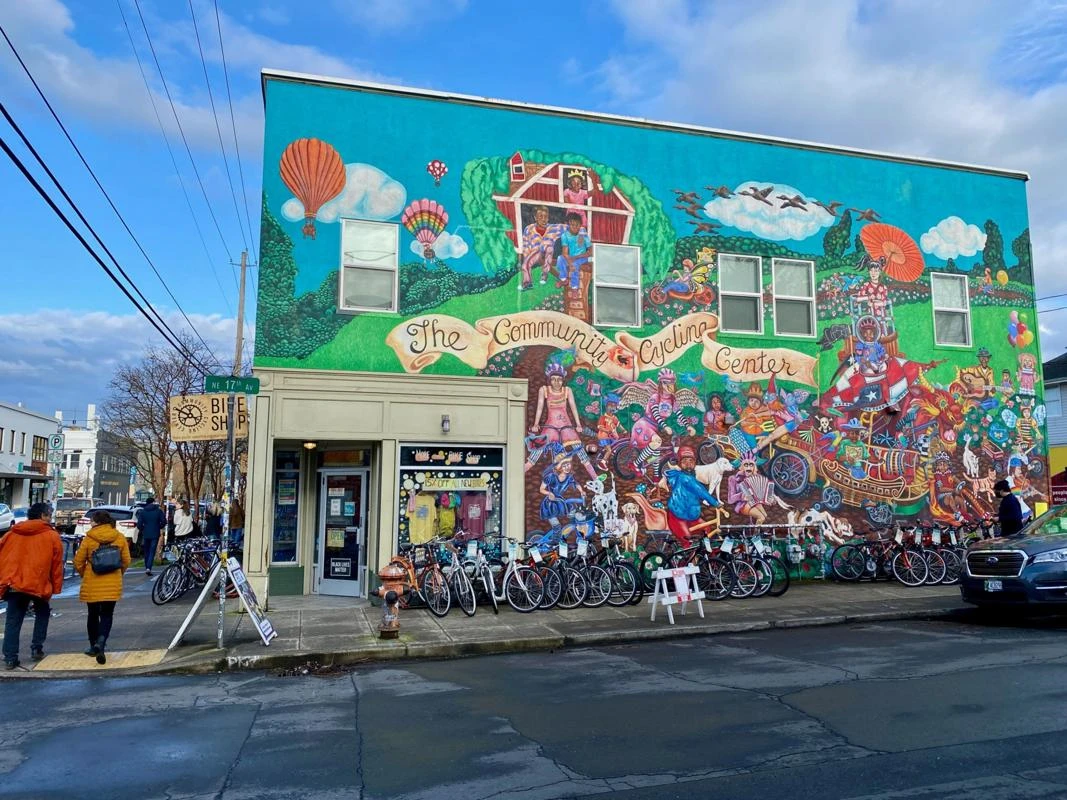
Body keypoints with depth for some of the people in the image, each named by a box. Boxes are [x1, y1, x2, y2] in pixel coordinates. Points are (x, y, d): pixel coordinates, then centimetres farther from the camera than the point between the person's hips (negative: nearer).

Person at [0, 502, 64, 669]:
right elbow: (57, 563, -2)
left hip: (13, 584, 2)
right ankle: (36, 648, 16)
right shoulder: (52, 536, 0)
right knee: (42, 614, 21)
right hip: (39, 584, -2)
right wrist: (56, 587, 5)